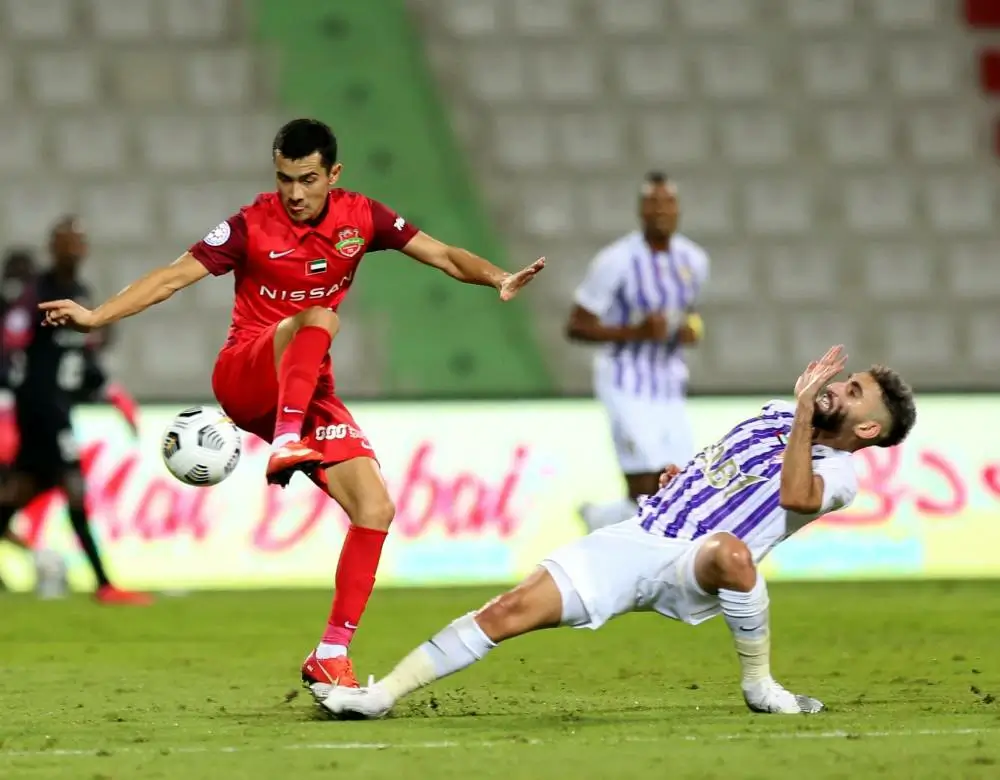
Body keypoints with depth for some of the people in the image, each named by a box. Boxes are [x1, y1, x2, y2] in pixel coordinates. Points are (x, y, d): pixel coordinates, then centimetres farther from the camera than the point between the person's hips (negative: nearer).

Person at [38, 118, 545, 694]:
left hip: (310, 389, 5)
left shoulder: (359, 218, 2)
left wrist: (498, 279, -17)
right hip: (245, 377, -5)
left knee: (376, 508, -10)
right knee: (318, 318, -34)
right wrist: (97, 316, -25)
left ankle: (332, 655, -4)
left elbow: (442, 255, 2)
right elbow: (174, 277, -14)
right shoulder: (252, 226, -10)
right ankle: (285, 445, -45)